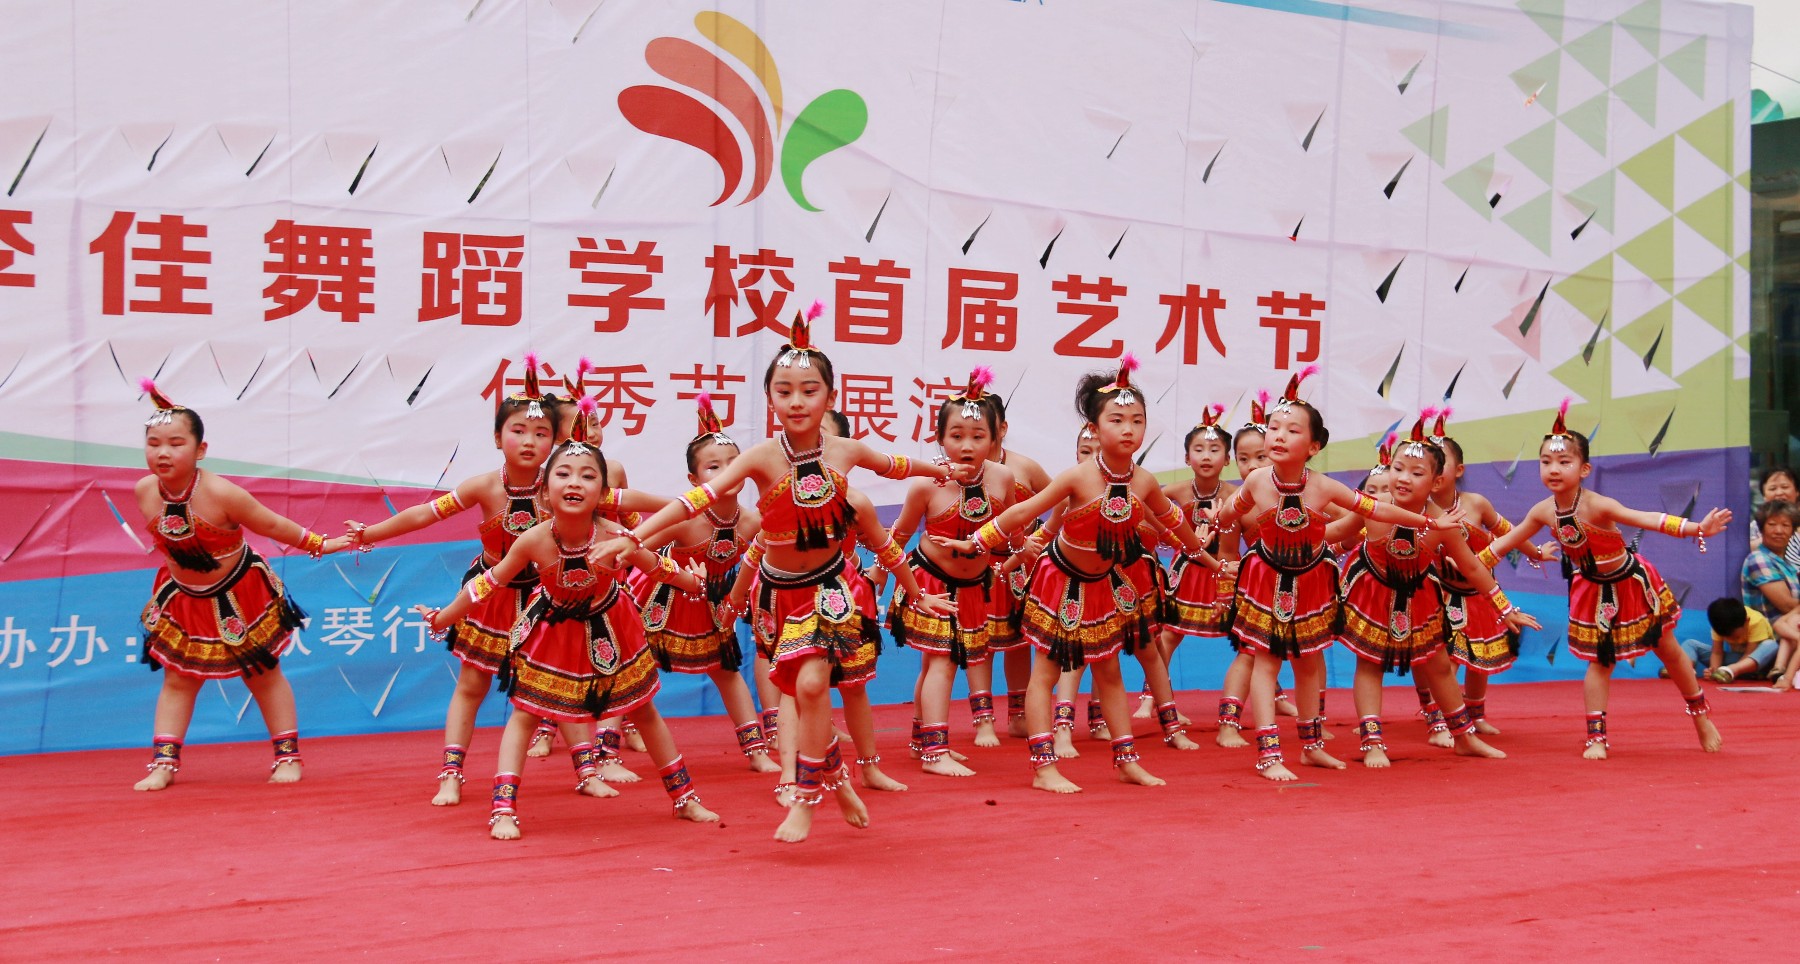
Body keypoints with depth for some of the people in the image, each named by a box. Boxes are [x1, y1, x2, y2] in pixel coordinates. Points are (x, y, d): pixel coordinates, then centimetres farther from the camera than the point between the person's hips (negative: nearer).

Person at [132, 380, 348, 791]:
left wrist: (320, 544, -12)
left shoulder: (220, 494, -32)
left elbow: (273, 525, -19)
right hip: (183, 599, 4)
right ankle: (164, 763, 13)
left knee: (263, 675, 9)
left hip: (239, 597, -4)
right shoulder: (145, 491, -16)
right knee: (178, 680, 7)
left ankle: (288, 756, 20)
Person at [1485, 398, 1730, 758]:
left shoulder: (1596, 505, -31)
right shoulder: (1544, 511, -14)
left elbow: (1647, 519, -42)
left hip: (1632, 582, -3)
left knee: (1668, 650, 12)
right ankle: (1596, 737, 9)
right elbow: (1508, 541, 0)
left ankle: (1701, 715, 32)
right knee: (1599, 663, 5)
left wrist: (1697, 528, -54)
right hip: (1593, 590, 3)